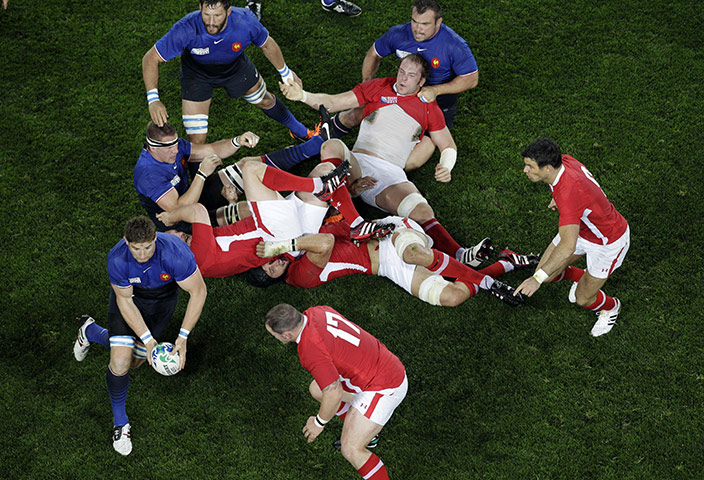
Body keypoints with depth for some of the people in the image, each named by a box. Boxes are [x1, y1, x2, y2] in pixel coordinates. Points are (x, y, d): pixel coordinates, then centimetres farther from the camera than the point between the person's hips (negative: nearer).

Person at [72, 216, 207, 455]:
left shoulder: (175, 253, -40)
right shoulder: (117, 259, -35)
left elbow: (199, 291, -27)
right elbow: (125, 301, -19)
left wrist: (183, 337, -28)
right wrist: (147, 339, -24)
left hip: (163, 298, 1)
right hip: (130, 294, -1)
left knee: (135, 361, 13)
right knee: (120, 361, -16)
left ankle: (91, 331, 43)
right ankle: (120, 422, 11)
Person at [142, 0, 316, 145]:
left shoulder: (246, 21, -35)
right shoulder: (186, 29, -42)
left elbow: (267, 44, -12)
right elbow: (150, 59, -32)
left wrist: (286, 73, 3)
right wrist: (153, 99, -44)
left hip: (235, 66, 2)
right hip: (197, 75, -2)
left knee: (265, 101, 26)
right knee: (196, 142, -8)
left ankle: (295, 127, 59)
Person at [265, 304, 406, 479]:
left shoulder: (311, 349, -30)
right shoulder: (315, 312, -5)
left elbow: (334, 394, -27)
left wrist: (319, 422, -8)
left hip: (383, 389, -10)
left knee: (351, 450, -11)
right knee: (316, 390, 24)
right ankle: (363, 433, 44)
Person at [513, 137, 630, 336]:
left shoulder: (568, 195, -44)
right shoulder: (563, 161, -19)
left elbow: (568, 246, -49)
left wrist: (537, 278, -51)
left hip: (609, 242, -8)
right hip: (581, 227, 8)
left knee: (583, 299, 5)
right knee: (546, 273, 8)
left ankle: (611, 307, 40)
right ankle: (582, 277, 40)